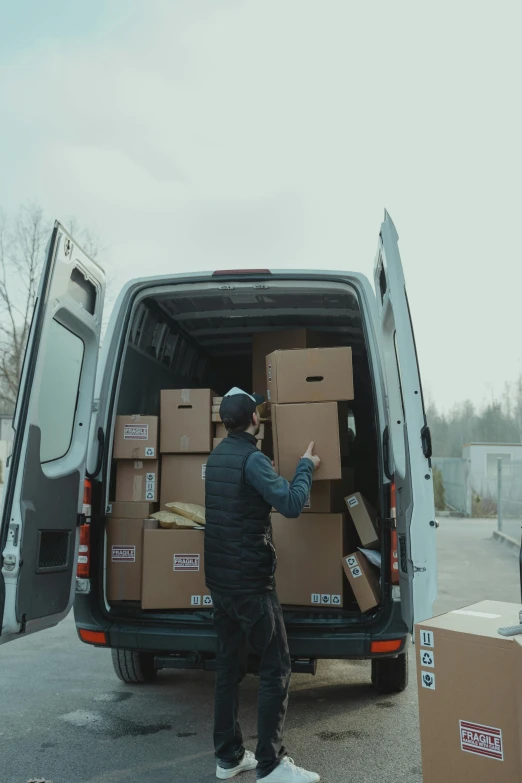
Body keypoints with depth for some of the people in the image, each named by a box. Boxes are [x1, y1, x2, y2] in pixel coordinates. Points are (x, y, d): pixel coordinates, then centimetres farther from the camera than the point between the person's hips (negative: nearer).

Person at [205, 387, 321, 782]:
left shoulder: (217, 456, 11)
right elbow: (291, 504, -21)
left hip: (220, 577, 9)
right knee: (276, 667, 1)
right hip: (250, 580, -9)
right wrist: (306, 467, -7)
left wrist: (269, 475, 29)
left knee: (229, 664, 14)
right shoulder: (252, 458, -17)